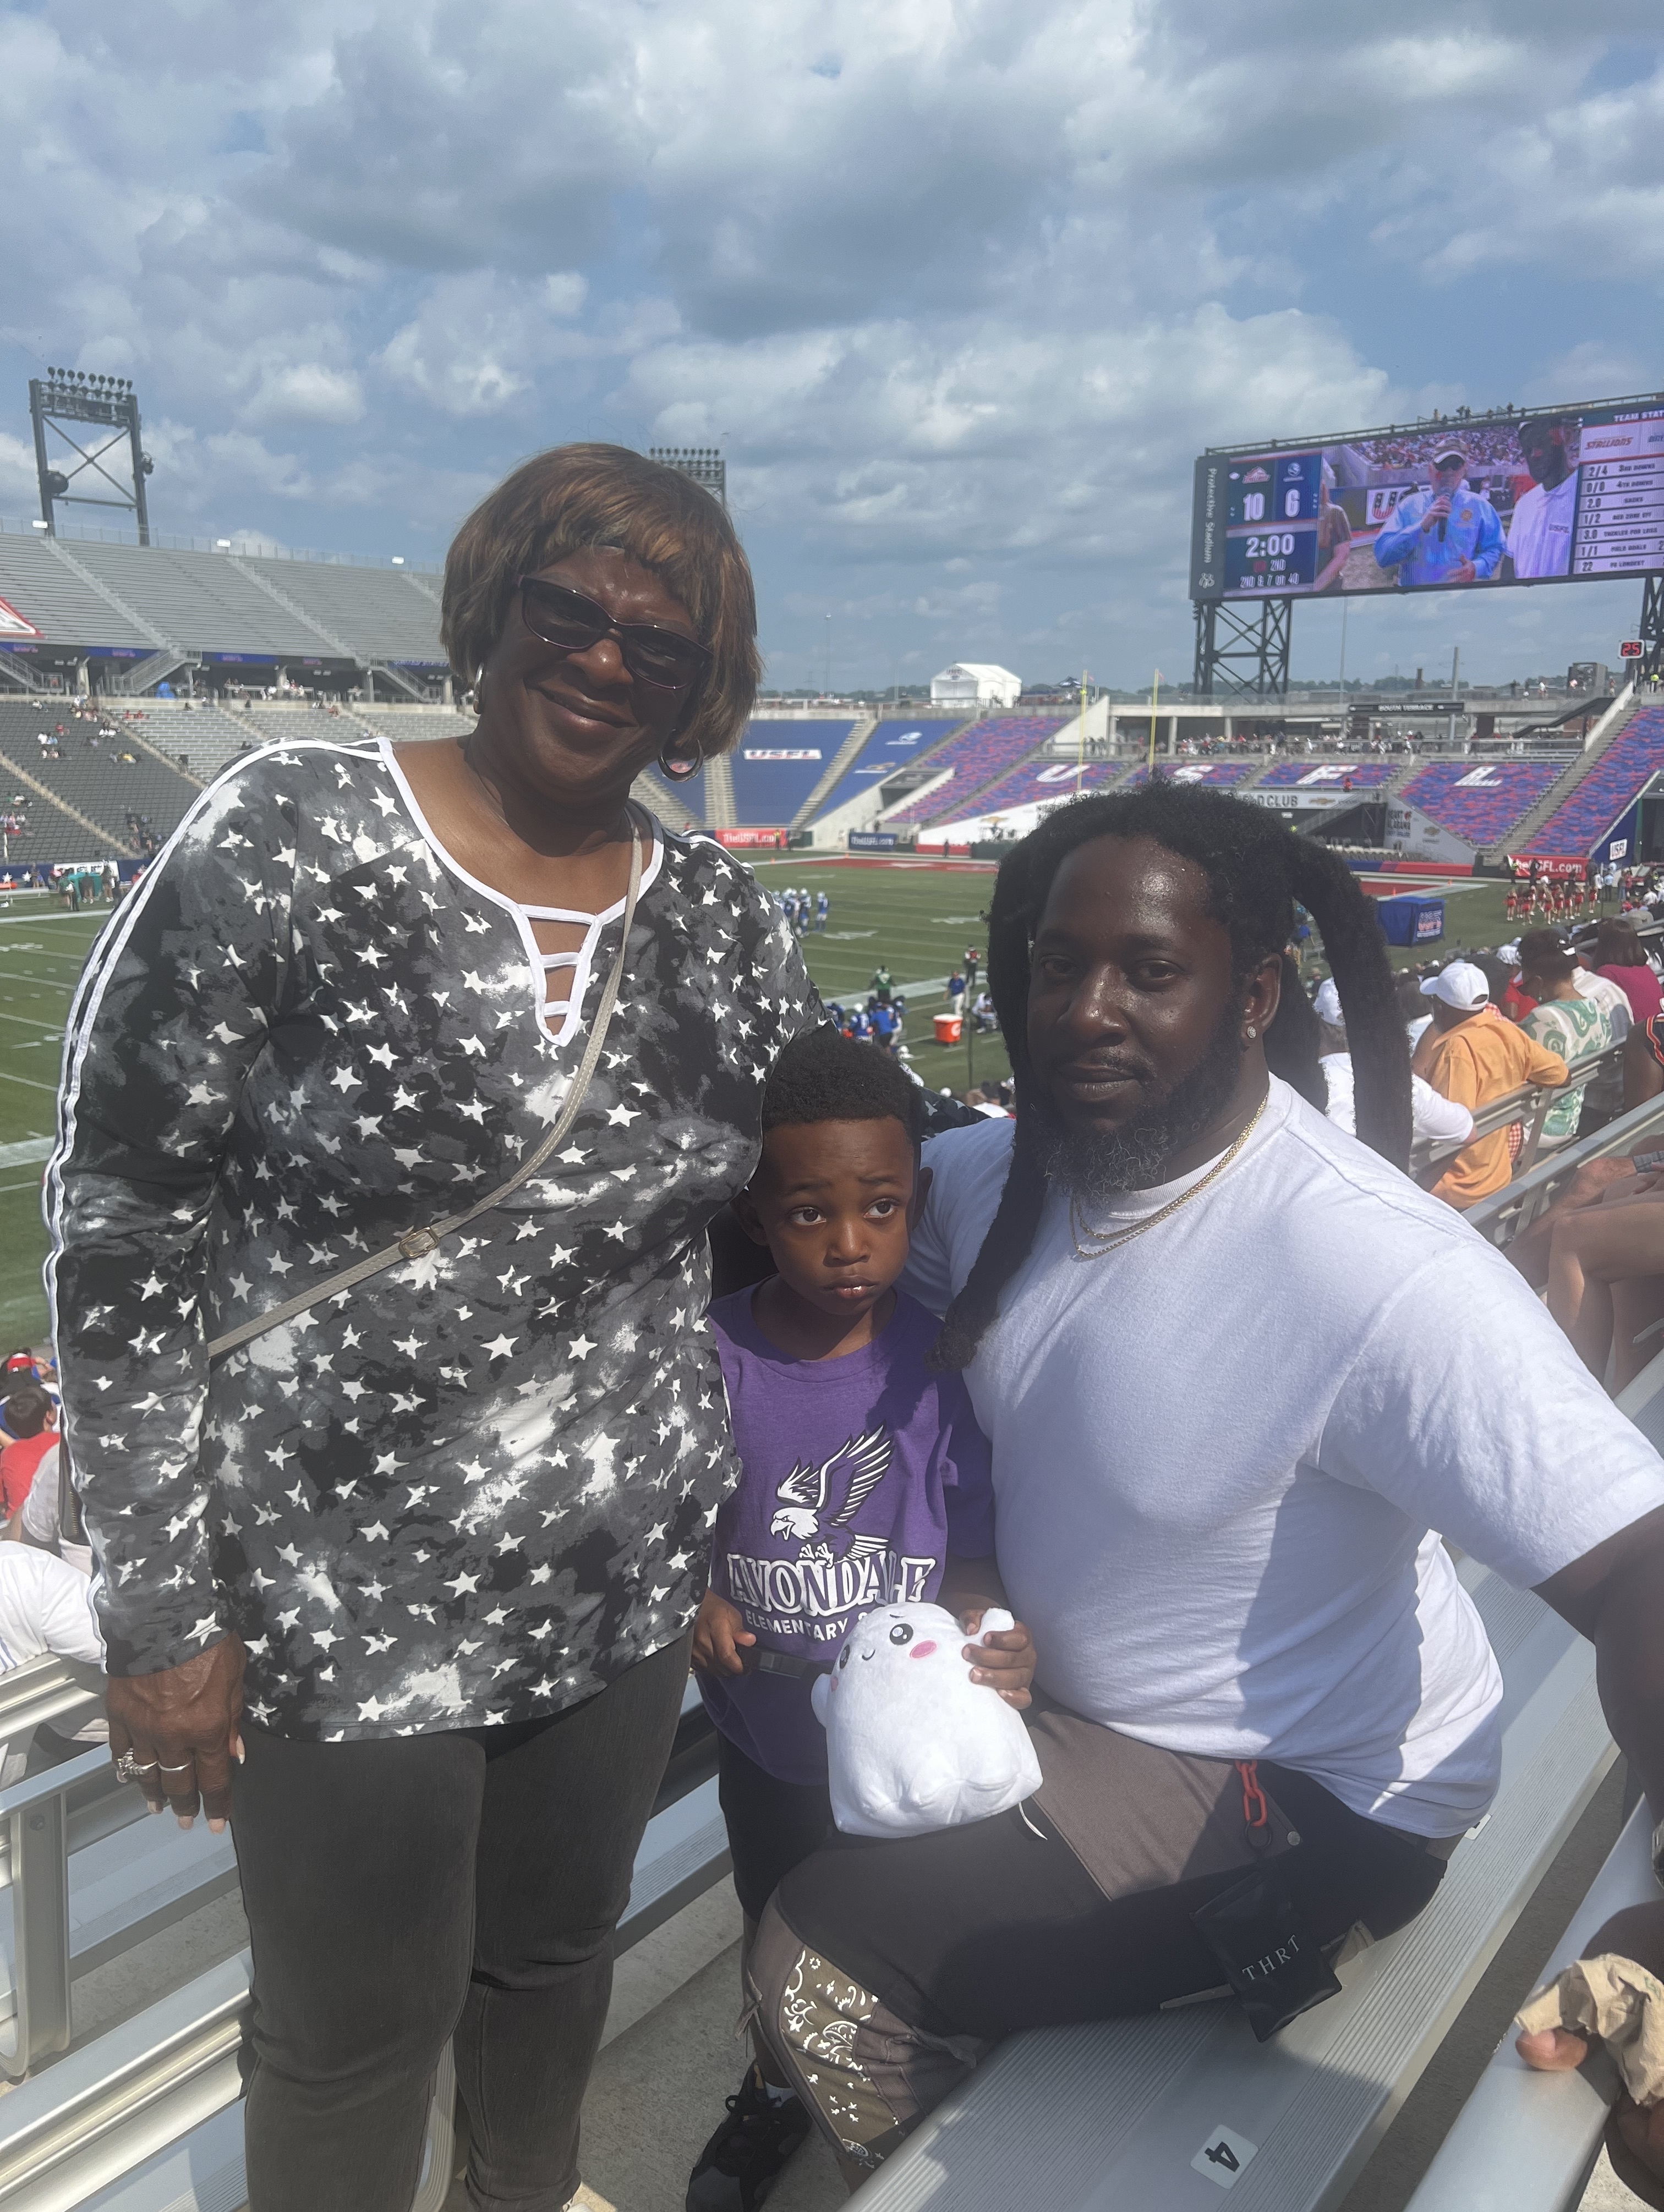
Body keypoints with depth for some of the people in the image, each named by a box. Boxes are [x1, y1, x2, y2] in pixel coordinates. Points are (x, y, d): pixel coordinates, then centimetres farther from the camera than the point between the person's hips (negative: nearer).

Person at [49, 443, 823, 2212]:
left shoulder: (726, 926, -1)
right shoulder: (289, 840, -14)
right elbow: (121, 1219, -12)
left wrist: (723, 1544, 10)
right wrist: (159, 1604, -11)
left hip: (622, 1586, 4)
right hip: (336, 1597, -4)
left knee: (554, 1949, 26)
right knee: (359, 2029, 17)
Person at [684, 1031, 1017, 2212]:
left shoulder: (944, 1360, -19)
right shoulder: (709, 1359, -18)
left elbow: (974, 1550, -11)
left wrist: (990, 1638, -30)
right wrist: (691, 1596, -24)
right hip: (766, 1731, 1)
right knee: (776, 1928, 28)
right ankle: (776, 2090, 60)